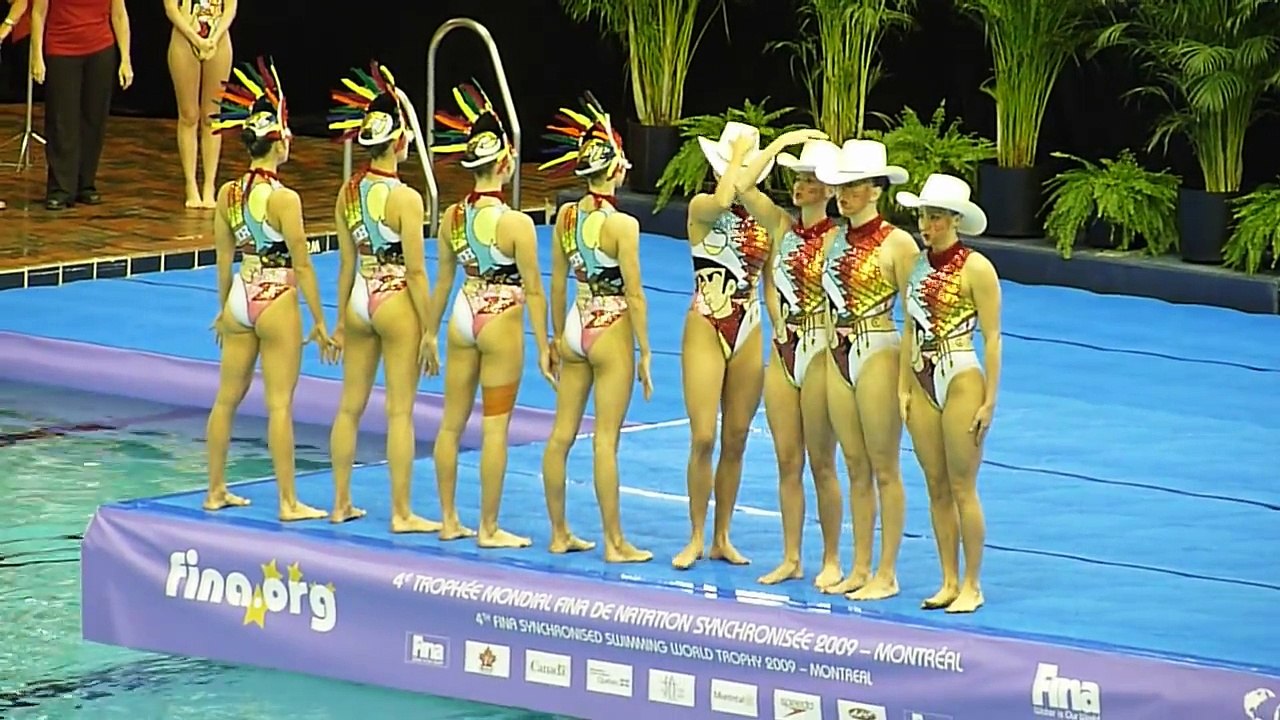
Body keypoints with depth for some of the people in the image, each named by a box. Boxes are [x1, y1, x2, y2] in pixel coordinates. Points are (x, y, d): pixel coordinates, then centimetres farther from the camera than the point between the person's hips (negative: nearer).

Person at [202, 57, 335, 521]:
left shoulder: (227, 194, 0)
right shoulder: (284, 199, -17)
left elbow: (224, 258, 9)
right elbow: (302, 265, -14)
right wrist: (319, 323, -7)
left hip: (240, 298, 6)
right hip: (277, 301, -6)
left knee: (227, 397, 14)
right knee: (279, 403, -2)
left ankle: (216, 491, 23)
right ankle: (289, 502, 2)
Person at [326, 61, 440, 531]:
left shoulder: (348, 194, 2)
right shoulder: (404, 198, -16)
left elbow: (346, 263, 8)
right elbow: (415, 270, -15)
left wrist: (340, 320, 15)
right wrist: (428, 331, -10)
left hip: (359, 300, 6)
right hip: (397, 303, -6)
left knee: (350, 405, 14)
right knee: (400, 411, 0)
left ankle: (341, 503, 21)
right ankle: (401, 513, 4)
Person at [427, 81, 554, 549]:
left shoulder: (452, 217, -1)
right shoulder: (515, 223, -18)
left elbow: (442, 282, 7)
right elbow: (532, 291, -14)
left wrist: (430, 333, 17)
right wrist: (543, 347, -7)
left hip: (463, 317, 6)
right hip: (501, 322, -6)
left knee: (452, 422, 14)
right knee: (494, 429, 1)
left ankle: (449, 519, 22)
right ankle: (489, 529, 6)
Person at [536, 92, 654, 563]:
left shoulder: (566, 216, 1)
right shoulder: (621, 225, -16)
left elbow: (557, 283, 9)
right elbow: (634, 294, -14)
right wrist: (644, 354, -7)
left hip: (576, 327, 6)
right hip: (612, 330, -6)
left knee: (562, 433, 10)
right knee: (605, 440, -3)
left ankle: (559, 534, 18)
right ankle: (614, 543, 2)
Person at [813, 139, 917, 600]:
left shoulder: (897, 243, -11)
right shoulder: (836, 241, 9)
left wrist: (908, 374, -14)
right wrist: (831, 348, 12)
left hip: (878, 356, -7)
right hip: (838, 356, 7)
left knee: (884, 469, 0)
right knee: (856, 468, 12)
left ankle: (886, 574, 5)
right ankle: (860, 568, 18)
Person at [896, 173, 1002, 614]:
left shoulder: (975, 268, -11)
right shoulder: (915, 266, 7)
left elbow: (992, 337, -10)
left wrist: (989, 400, -12)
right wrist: (903, 388, 10)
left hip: (962, 382, -6)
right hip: (923, 383, 6)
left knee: (962, 487, -2)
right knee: (936, 489, 9)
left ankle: (971, 585, 6)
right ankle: (949, 582, 16)